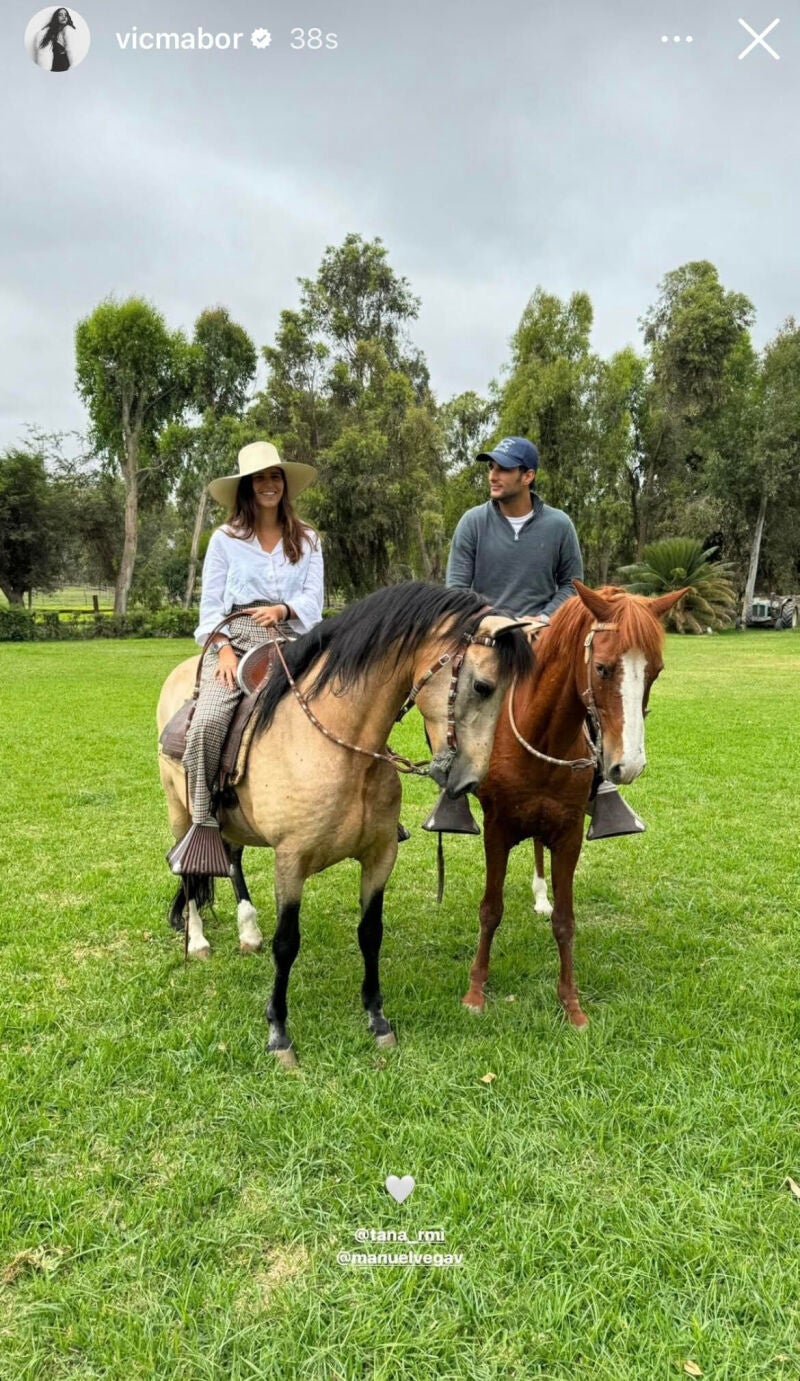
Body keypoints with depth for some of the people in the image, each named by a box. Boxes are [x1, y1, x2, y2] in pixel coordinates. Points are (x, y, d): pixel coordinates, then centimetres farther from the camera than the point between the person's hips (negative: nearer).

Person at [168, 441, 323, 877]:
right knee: (206, 724, -27)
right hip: (235, 639, -1)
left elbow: (313, 598, 7)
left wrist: (282, 609, -14)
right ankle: (204, 825, -18)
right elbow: (211, 603, 7)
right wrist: (224, 648, -9)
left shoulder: (306, 540, 16)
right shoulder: (225, 539, 12)